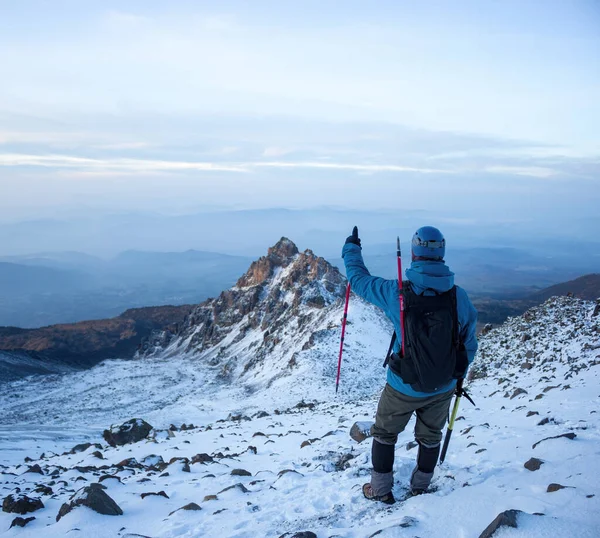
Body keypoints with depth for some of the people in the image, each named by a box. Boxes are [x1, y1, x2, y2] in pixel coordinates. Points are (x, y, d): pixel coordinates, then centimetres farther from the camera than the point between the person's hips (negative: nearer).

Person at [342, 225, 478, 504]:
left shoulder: (397, 293, -22)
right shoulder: (459, 296, -15)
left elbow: (359, 278, -4)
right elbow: (469, 343, -3)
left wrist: (351, 248, 14)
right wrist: (458, 374, 15)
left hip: (404, 388, -2)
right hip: (443, 388, 3)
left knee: (384, 433, 22)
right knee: (430, 436, 26)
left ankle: (381, 490, 34)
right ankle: (420, 487, 44)